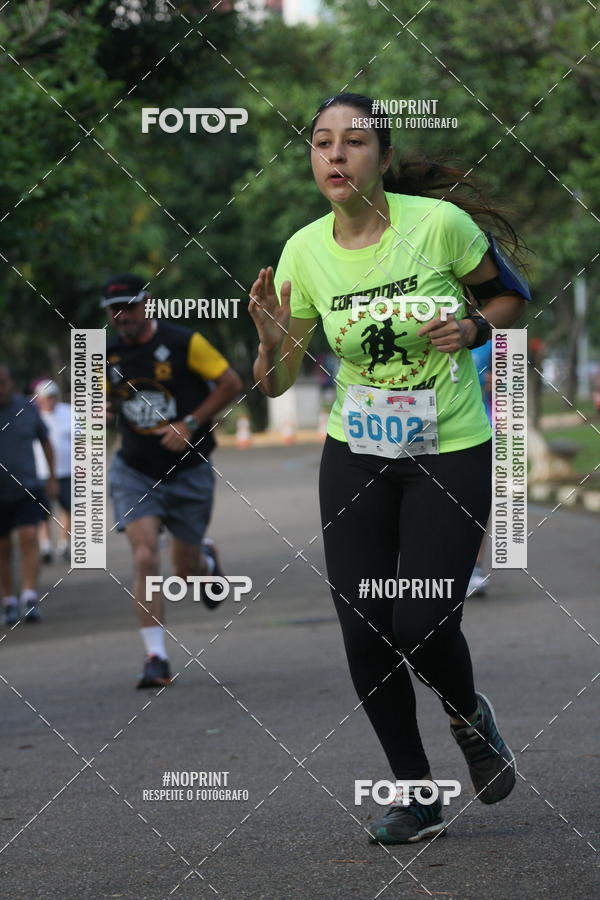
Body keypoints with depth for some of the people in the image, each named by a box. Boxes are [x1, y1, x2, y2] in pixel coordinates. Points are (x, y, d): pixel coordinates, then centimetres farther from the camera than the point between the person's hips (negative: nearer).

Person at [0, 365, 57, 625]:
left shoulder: (27, 407, -1)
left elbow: (45, 440, 12)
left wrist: (52, 478, 11)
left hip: (27, 489, 0)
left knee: (28, 537, -16)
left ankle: (30, 600, -19)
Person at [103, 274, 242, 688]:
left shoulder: (183, 342, -10)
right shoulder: (109, 355, 3)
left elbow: (230, 382, -6)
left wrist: (190, 424, -15)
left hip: (188, 470, -2)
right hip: (135, 471, 2)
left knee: (186, 571, 7)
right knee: (145, 559, -16)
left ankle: (208, 561, 46)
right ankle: (156, 658, -13)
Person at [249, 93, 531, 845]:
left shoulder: (439, 222, -14)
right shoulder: (304, 252, -5)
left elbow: (508, 297, 3)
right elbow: (274, 384, 0)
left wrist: (472, 326, -17)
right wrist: (271, 338, -21)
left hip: (451, 453, -3)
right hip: (356, 456, 3)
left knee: (422, 626, -10)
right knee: (363, 632, -1)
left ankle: (470, 718, 25)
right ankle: (415, 794, 17)